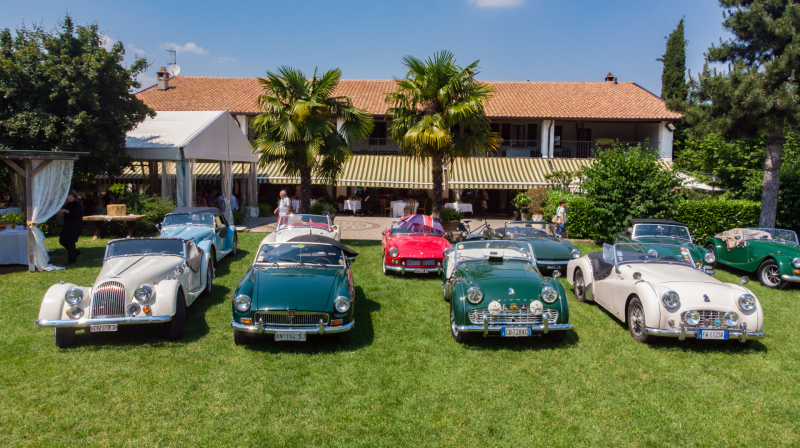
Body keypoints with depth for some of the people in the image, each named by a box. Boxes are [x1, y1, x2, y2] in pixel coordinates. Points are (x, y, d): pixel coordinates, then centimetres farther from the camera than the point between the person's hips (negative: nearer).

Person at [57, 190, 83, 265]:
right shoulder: (68, 204, 15)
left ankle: (71, 260, 2)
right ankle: (76, 252, 24)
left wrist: (65, 211, -20)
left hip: (75, 227, -9)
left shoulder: (77, 204, -10)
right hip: (67, 226, 9)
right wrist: (58, 213, 4)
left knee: (70, 242, -8)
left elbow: (75, 214, -21)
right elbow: (64, 216, 18)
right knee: (62, 240, 7)